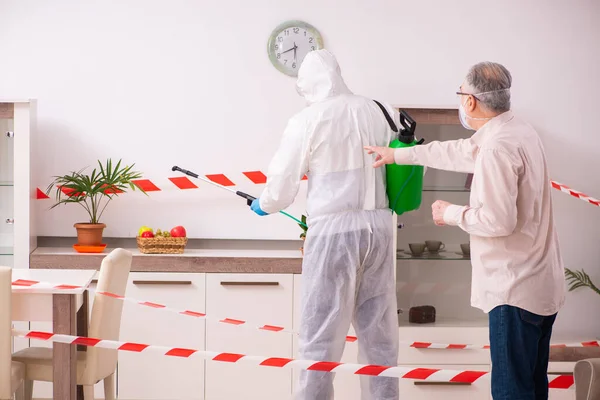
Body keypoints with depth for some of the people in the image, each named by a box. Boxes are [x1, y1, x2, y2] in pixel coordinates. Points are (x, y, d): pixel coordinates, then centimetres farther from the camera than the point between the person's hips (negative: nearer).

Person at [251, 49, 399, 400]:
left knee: (321, 333, 1)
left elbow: (282, 186, 1)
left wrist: (263, 206, 22)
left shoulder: (307, 120, -5)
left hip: (334, 229, -5)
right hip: (379, 226, 5)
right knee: (380, 331, 11)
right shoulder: (376, 111, 7)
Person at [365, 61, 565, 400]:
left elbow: (498, 220, -25)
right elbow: (459, 152, 25)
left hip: (516, 289, -10)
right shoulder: (517, 130, 12)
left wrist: (451, 214, -7)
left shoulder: (496, 147, -21)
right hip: (542, 283, 10)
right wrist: (398, 154, 33)